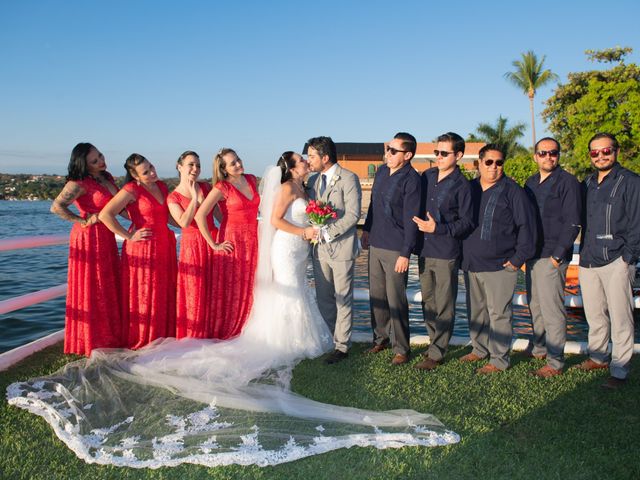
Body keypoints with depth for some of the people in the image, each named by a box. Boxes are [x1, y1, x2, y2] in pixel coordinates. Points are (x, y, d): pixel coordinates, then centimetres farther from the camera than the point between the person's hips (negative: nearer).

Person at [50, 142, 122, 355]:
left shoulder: (107, 177, 11)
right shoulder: (79, 183, -14)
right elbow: (56, 207, -25)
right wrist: (83, 221, -18)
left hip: (107, 238, 8)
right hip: (89, 239, -8)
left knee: (109, 288, 14)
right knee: (91, 289, -1)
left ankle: (109, 336, 26)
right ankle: (91, 341, 10)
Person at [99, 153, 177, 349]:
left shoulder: (162, 186, 10)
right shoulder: (132, 190, -11)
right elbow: (105, 214, -18)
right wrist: (128, 236, -16)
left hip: (164, 247, 7)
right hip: (142, 249, -7)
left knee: (165, 295, 12)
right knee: (143, 296, 2)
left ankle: (164, 336, 25)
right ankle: (141, 341, 15)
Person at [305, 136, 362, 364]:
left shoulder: (348, 178, -9)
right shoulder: (313, 180, 12)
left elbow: (353, 215, -16)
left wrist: (325, 232, -19)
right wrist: (310, 231, -3)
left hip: (341, 247, -6)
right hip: (320, 247, 6)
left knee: (343, 299, 3)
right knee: (323, 298, 12)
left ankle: (341, 346, 12)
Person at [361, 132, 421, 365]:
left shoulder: (411, 179, -14)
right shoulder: (381, 171, 8)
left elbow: (411, 219, -16)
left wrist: (405, 253, -17)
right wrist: (367, 229, 21)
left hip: (395, 249, -7)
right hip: (375, 244, 7)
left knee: (396, 300, 1)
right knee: (376, 296, 16)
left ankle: (401, 348, 15)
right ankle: (381, 338, 32)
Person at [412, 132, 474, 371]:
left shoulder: (462, 185, -9)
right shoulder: (427, 176, 8)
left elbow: (467, 222, -8)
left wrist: (438, 228, -18)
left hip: (446, 254, -6)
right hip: (424, 250, 6)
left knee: (444, 306, 2)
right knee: (427, 301, 14)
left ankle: (437, 353, 11)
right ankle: (435, 343, 29)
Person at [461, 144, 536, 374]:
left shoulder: (512, 191, -5)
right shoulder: (469, 189, 11)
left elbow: (526, 226, -6)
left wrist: (518, 258, -10)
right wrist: (463, 255, 13)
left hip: (500, 266, -6)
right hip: (471, 264, 6)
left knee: (498, 313, -2)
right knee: (475, 311, 14)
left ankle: (499, 359, 8)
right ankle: (480, 349, 29)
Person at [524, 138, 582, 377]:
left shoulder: (567, 182, -6)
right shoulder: (531, 183, 15)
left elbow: (572, 223, -11)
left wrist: (557, 255, -15)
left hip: (552, 257, -7)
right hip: (533, 255, 7)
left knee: (551, 308, -5)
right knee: (535, 305, 15)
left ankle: (555, 362, 2)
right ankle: (538, 348, 29)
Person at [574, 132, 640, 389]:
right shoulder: (586, 184, 15)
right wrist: (583, 253, 11)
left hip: (616, 262, -6)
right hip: (588, 261, 6)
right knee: (594, 314, 14)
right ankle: (598, 356, 29)